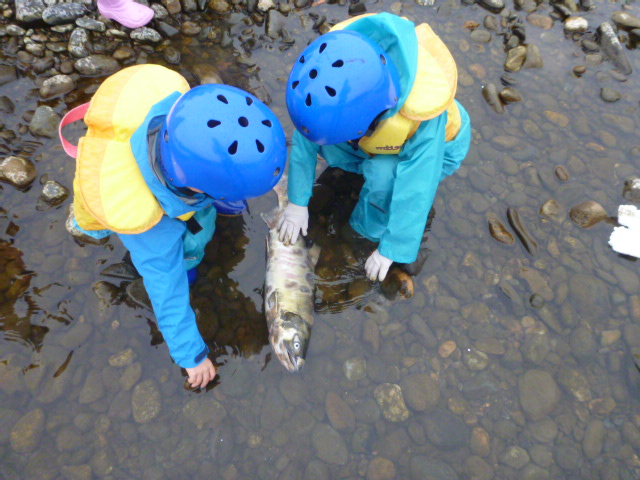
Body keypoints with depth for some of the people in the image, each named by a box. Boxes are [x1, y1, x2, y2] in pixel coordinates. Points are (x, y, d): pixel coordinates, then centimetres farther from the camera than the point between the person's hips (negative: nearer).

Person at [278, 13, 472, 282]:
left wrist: (390, 251, -24)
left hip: (436, 148, -4)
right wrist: (298, 202, -16)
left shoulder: (424, 117, -42)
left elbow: (415, 193, -34)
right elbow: (304, 139, -21)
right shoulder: (337, 68, -31)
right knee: (325, 141, -23)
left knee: (384, 175, -35)